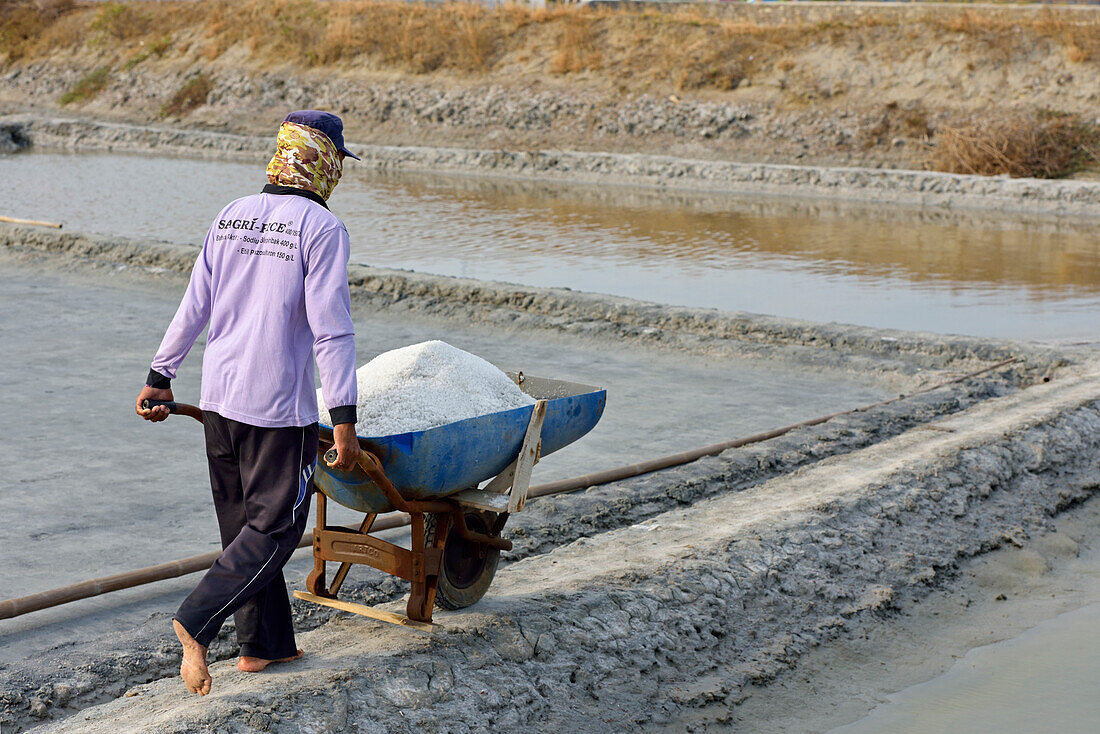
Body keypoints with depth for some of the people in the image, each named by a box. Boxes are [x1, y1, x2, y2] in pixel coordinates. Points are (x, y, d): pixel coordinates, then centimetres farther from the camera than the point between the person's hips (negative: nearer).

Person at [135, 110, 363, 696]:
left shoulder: (231, 217, 7)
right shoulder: (322, 229, -11)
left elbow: (194, 308, 11)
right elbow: (331, 330, -16)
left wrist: (160, 377, 20)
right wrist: (344, 421, -15)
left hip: (219, 397, 7)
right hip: (279, 405, -7)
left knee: (243, 522, 14)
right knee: (275, 527, 2)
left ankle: (264, 644, 21)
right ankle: (197, 621, -11)